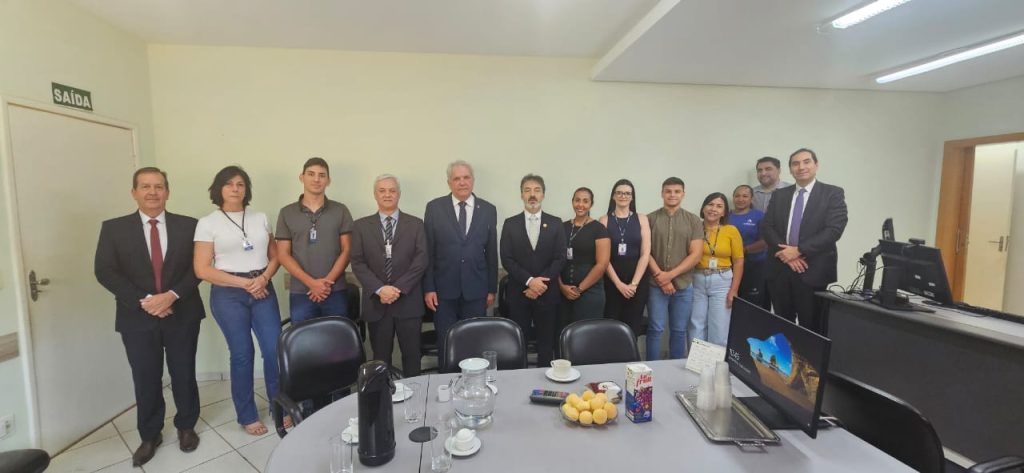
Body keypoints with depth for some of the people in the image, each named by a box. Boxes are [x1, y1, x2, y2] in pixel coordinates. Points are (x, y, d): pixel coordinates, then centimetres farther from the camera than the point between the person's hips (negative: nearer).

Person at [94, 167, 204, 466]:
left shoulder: (188, 226, 1)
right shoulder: (114, 228, 2)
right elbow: (105, 272, -5)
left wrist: (172, 295, -17)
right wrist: (142, 301, -15)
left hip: (182, 314, 0)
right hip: (137, 317, 0)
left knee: (184, 375, 11)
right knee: (146, 381, 10)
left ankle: (186, 427, 31)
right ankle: (150, 436, 30)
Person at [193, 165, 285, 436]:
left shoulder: (261, 218, 9)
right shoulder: (208, 223, -1)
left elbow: (274, 256, 11)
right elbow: (202, 270, -6)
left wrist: (264, 278, -9)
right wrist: (244, 283, -12)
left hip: (263, 290, 3)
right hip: (228, 294, -2)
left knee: (275, 350, -1)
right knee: (241, 354, 6)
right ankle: (247, 416, 24)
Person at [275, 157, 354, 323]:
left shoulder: (341, 211, 4)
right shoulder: (287, 213, 5)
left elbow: (347, 250, 1)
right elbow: (283, 254, 2)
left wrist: (328, 281, -10)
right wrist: (311, 282, -10)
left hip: (335, 292, 0)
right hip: (300, 293, 0)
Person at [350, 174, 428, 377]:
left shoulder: (415, 224, 4)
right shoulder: (361, 226, 7)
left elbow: (421, 260, -4)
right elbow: (357, 263, -1)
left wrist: (399, 288, -14)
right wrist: (379, 289, -14)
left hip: (408, 302, 0)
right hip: (376, 302, 1)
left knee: (411, 354, 8)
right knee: (380, 356, 11)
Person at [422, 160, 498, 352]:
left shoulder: (488, 210, 3)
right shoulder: (434, 208, -1)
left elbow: (491, 252, 6)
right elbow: (427, 251, -1)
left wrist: (492, 288, 6)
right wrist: (428, 288, -5)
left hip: (476, 290, 1)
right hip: (444, 289, -1)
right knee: (445, 345, 9)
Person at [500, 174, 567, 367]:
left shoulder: (555, 223, 4)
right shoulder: (510, 224, 3)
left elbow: (560, 258, -2)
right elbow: (506, 259, -4)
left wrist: (541, 284, -13)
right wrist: (529, 281, -16)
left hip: (547, 293, 0)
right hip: (518, 293, 0)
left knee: (546, 341, 9)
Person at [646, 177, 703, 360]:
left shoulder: (693, 221, 3)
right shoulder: (650, 219, 2)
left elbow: (696, 254, -3)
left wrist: (670, 275, -11)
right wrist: (659, 275, -12)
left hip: (683, 285, 1)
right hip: (656, 284, -1)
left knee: (679, 330, 10)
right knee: (655, 329, 3)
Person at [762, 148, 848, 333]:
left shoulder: (833, 193, 1)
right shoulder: (779, 195, 12)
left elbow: (834, 230, -10)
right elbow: (766, 228, 4)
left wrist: (798, 250, -15)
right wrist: (786, 254, -10)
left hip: (812, 271, -3)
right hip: (780, 269, 3)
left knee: (811, 328, 3)